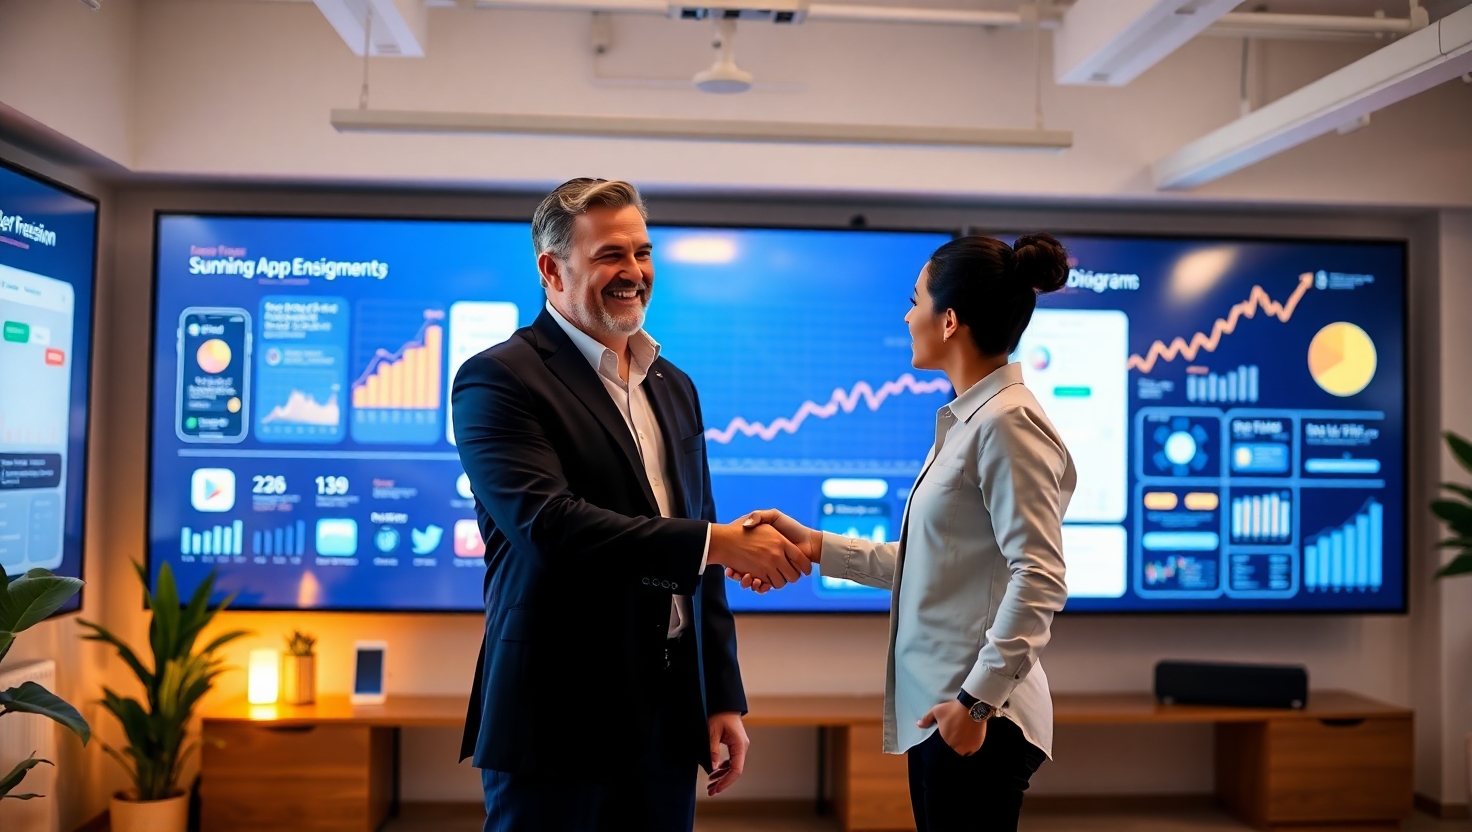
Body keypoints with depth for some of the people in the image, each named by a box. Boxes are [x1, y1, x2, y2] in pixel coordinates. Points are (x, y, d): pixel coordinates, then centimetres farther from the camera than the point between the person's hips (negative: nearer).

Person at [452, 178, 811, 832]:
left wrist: (723, 697, 12)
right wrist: (718, 541, -23)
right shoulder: (499, 380, -8)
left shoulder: (674, 387, 14)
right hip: (558, 722, -6)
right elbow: (547, 522, -23)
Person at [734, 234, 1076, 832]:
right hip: (939, 706, 9)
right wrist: (818, 547, 9)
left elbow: (1039, 579, -20)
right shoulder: (965, 420, 12)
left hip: (974, 716, -9)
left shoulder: (1008, 422, -15)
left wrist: (977, 700, -19)